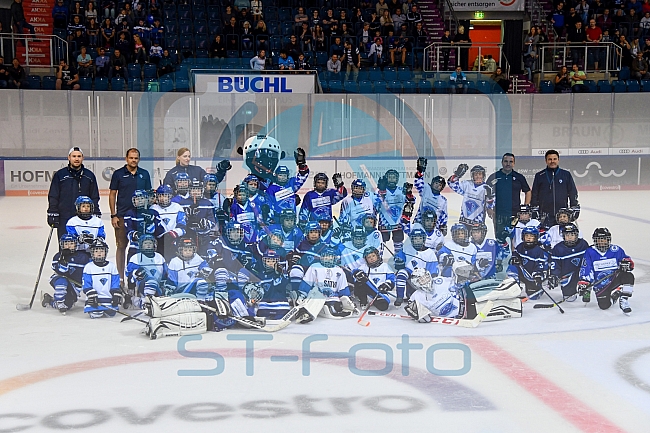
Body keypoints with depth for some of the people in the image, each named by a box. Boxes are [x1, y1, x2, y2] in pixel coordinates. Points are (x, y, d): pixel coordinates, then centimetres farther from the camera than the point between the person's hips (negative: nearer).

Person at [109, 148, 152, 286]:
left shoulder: (144, 174, 7)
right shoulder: (118, 174, 1)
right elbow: (112, 194, 2)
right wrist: (113, 215, -4)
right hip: (122, 216, -2)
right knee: (121, 246, 3)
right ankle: (120, 277, 9)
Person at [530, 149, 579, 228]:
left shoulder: (566, 175, 9)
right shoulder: (540, 176, 7)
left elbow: (573, 192, 12)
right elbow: (534, 194, 10)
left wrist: (574, 207, 5)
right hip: (545, 215, -1)